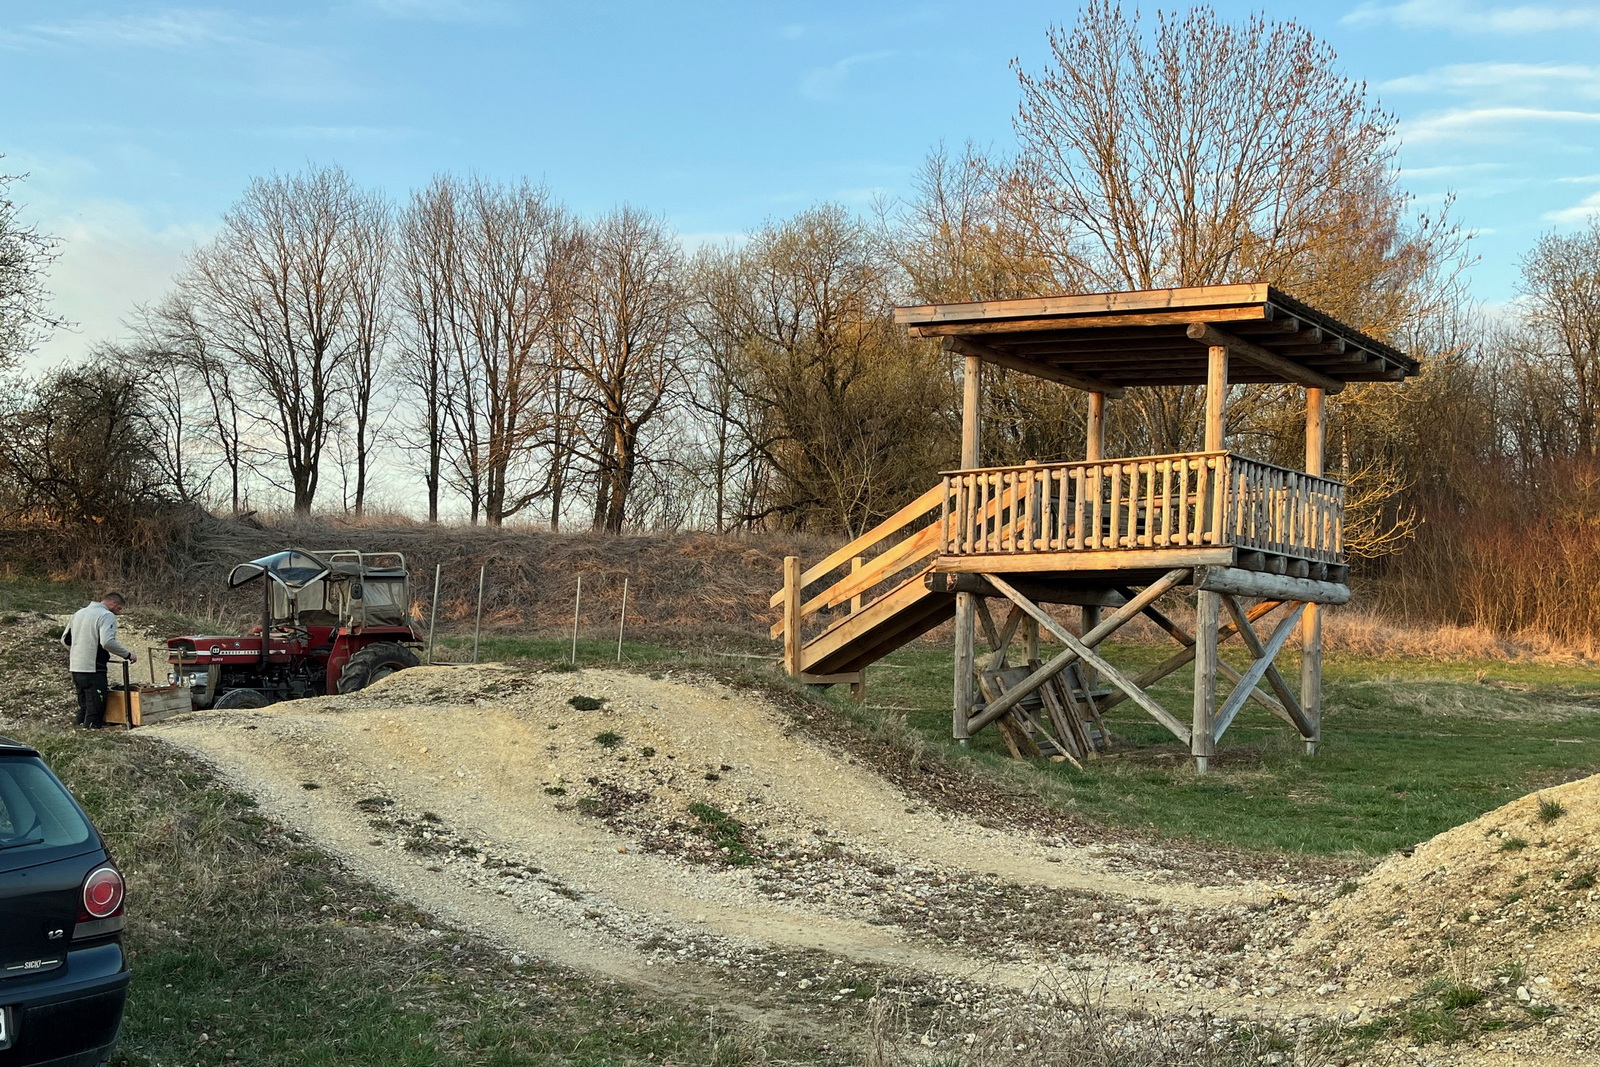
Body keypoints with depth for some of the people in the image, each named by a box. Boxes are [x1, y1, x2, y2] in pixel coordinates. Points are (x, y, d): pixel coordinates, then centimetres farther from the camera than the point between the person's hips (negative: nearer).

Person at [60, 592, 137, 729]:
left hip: (75, 668, 9)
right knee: (96, 708, -3)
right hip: (93, 670, -9)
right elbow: (107, 641, -25)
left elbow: (65, 639, 22)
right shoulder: (107, 616, -10)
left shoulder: (80, 613, 18)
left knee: (83, 707, 19)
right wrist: (128, 654, -16)